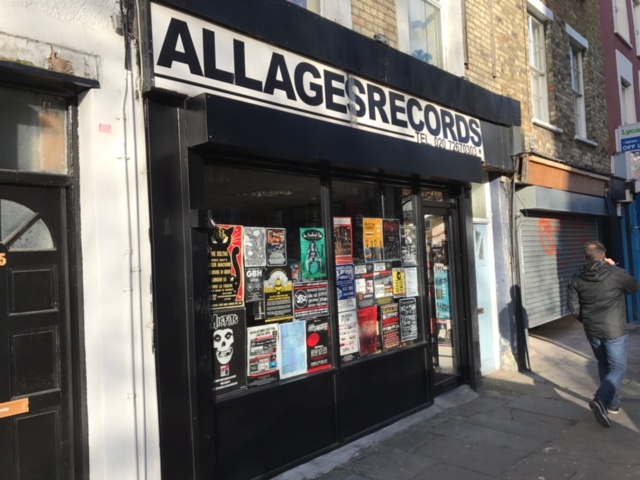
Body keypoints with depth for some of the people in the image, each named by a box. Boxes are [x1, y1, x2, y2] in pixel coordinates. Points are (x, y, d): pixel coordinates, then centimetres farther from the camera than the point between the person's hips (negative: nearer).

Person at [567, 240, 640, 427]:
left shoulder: (577, 279, -4)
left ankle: (612, 403, 27)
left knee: (604, 365, 21)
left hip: (592, 331, 4)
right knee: (618, 368, 5)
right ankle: (600, 400, -15)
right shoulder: (616, 273, -13)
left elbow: (573, 306, -4)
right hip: (614, 330, -4)